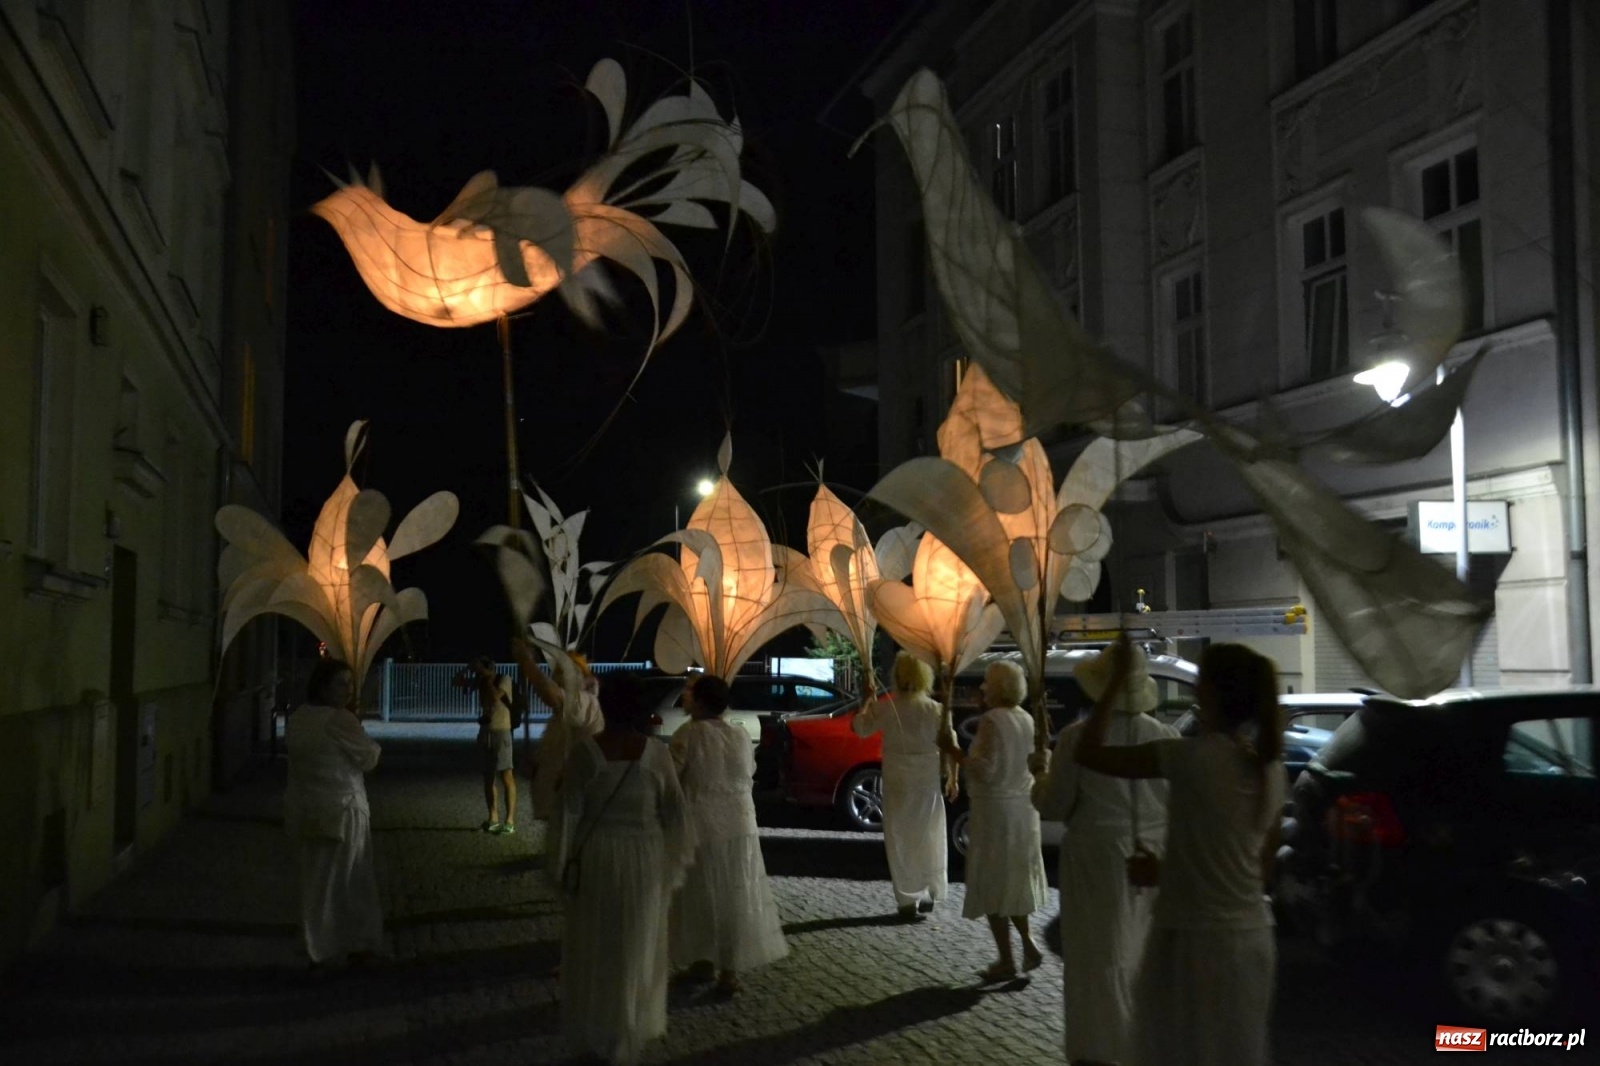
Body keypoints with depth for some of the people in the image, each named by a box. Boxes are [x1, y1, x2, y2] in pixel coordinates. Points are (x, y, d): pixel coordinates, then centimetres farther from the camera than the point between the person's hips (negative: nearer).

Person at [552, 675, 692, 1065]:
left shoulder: (584, 748, -13)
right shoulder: (657, 752, -10)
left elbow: (570, 811, -10)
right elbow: (674, 811, -4)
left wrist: (563, 865, 0)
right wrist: (675, 860, 9)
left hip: (596, 855, -1)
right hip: (645, 857, 1)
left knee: (595, 947, 16)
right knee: (637, 948, 16)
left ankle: (594, 1034, 28)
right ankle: (629, 1033, 26)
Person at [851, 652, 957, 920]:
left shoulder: (885, 708, -10)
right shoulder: (936, 710, -5)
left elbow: (859, 727, 1)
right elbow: (950, 746, -4)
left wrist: (867, 701, 15)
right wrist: (953, 779, 6)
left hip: (898, 782, -1)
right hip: (928, 782, 2)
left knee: (901, 838, 6)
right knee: (929, 837, 15)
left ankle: (908, 900, 6)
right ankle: (929, 894, 21)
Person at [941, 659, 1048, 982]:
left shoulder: (992, 720, -18)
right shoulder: (1026, 719, 7)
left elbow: (984, 769, -22)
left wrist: (952, 751, -14)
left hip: (995, 809, -8)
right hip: (1023, 807, 8)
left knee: (992, 883, 2)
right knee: (1013, 879, 21)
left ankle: (1007, 961, 5)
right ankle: (1028, 944, 16)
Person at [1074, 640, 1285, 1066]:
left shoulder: (1196, 756, -17)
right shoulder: (1270, 766, 4)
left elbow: (1089, 753, -13)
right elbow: (1264, 863, 12)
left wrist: (1114, 683, -5)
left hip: (1197, 940, -7)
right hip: (1251, 937, 7)